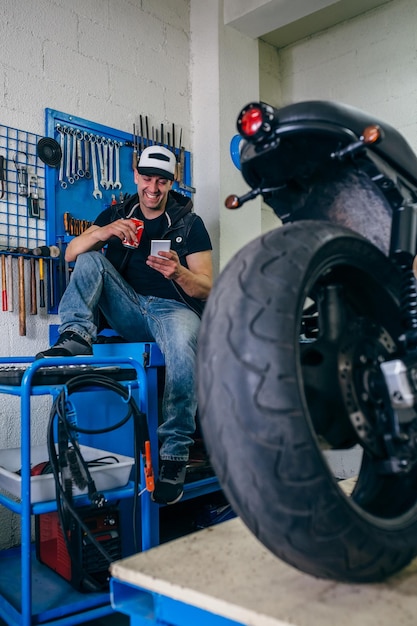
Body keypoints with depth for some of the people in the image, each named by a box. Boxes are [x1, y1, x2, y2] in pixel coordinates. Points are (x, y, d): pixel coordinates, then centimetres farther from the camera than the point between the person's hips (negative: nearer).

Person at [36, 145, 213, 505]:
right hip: (129, 310, 4)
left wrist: (178, 273, -26)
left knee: (182, 346, -38)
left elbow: (206, 289, -3)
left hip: (173, 308, -4)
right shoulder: (117, 214, 14)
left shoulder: (190, 224, 4)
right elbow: (71, 253, 3)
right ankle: (76, 337, -29)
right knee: (91, 257, -11)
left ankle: (175, 455, -30)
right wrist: (102, 233, -19)